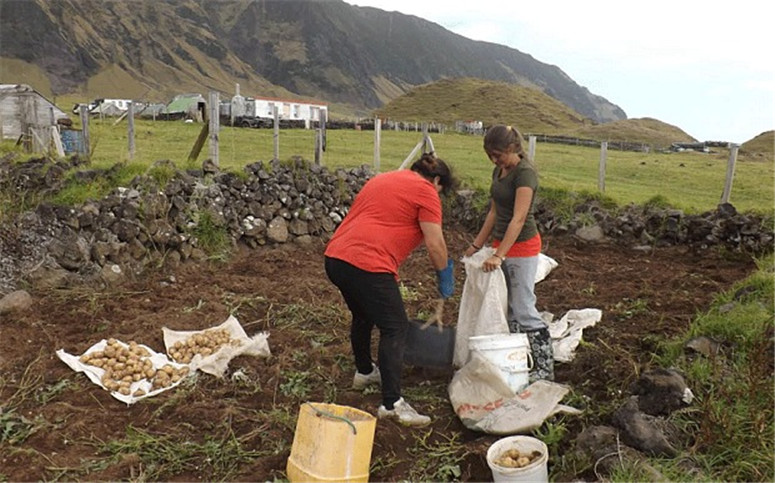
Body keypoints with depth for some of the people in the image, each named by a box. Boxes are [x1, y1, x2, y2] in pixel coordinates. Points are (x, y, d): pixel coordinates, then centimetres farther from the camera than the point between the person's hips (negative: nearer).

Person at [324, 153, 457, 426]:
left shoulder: (382, 179, 25)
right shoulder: (425, 191, 0)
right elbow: (435, 244, -5)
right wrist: (445, 279, 11)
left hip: (335, 257, 9)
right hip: (367, 265, -9)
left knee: (363, 317, 28)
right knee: (395, 329, 0)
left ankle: (364, 372, 46)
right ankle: (391, 404, 2)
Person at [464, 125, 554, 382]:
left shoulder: (525, 173, -17)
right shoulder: (499, 171, 9)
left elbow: (519, 218, -25)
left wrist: (499, 256, -31)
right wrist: (477, 245, 16)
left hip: (522, 247, -9)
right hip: (502, 243, 9)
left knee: (524, 309, -5)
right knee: (506, 308, 10)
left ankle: (545, 368, 5)